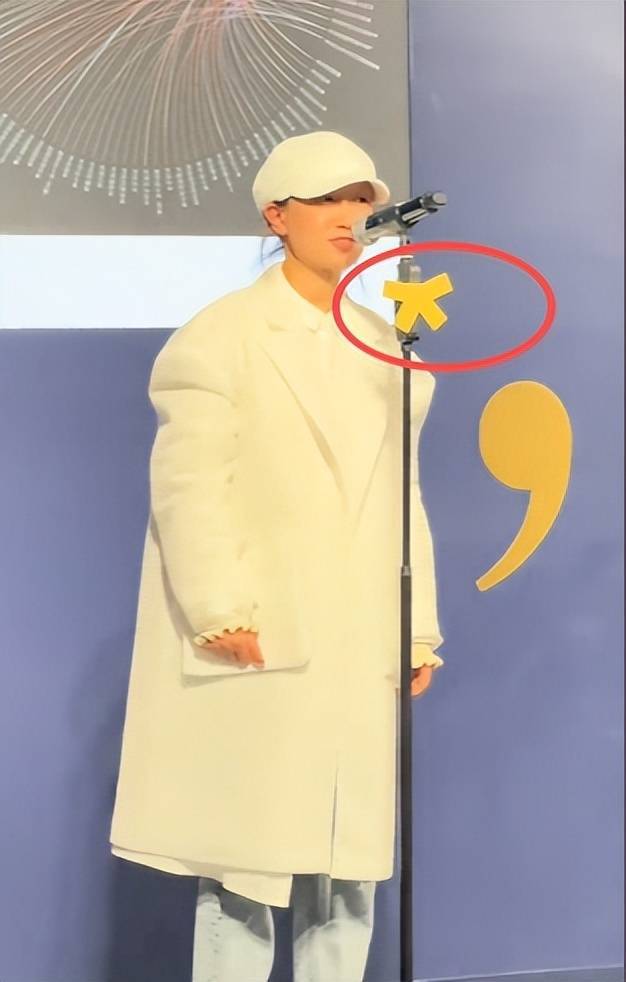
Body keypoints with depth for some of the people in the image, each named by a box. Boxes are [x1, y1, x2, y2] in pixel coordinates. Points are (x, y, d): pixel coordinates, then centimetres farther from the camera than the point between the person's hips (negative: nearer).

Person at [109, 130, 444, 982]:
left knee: (350, 872, 12)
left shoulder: (386, 348, 15)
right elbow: (188, 483, -9)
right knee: (242, 870, 3)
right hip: (258, 653, -5)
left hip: (362, 656, 5)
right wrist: (220, 612, -16)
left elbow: (399, 494, 13)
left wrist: (417, 627, 9)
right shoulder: (223, 334, -1)